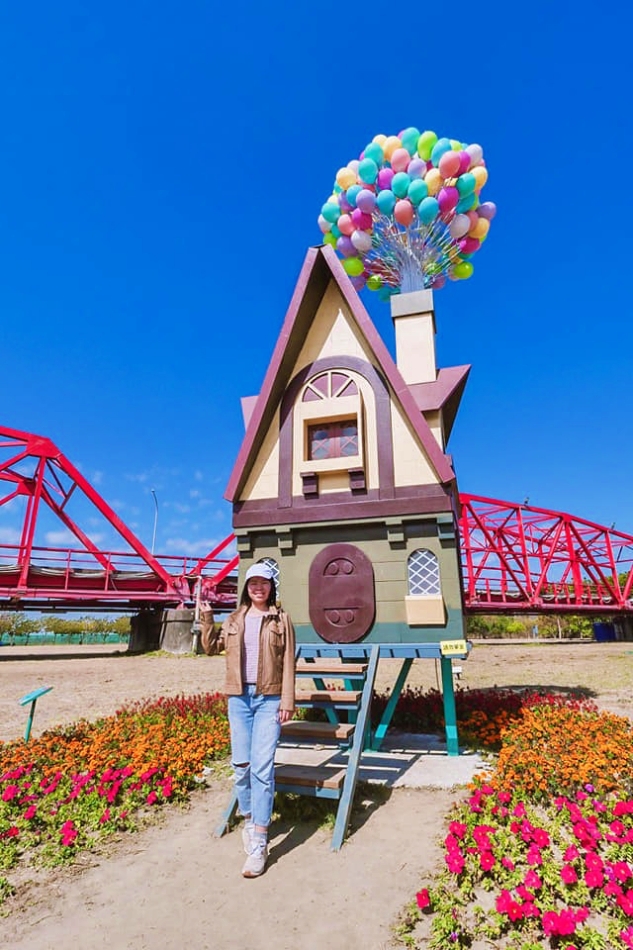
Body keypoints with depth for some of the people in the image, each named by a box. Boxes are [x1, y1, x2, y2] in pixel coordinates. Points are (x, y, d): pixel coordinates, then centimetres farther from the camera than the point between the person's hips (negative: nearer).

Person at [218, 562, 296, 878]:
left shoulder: (281, 620, 0)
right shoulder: (234, 620, 9)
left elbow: (288, 664, -1)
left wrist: (287, 702, -6)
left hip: (268, 699, -3)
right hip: (239, 698, 3)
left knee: (262, 766, -7)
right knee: (241, 764, 9)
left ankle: (259, 845, 2)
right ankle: (249, 820, 33)